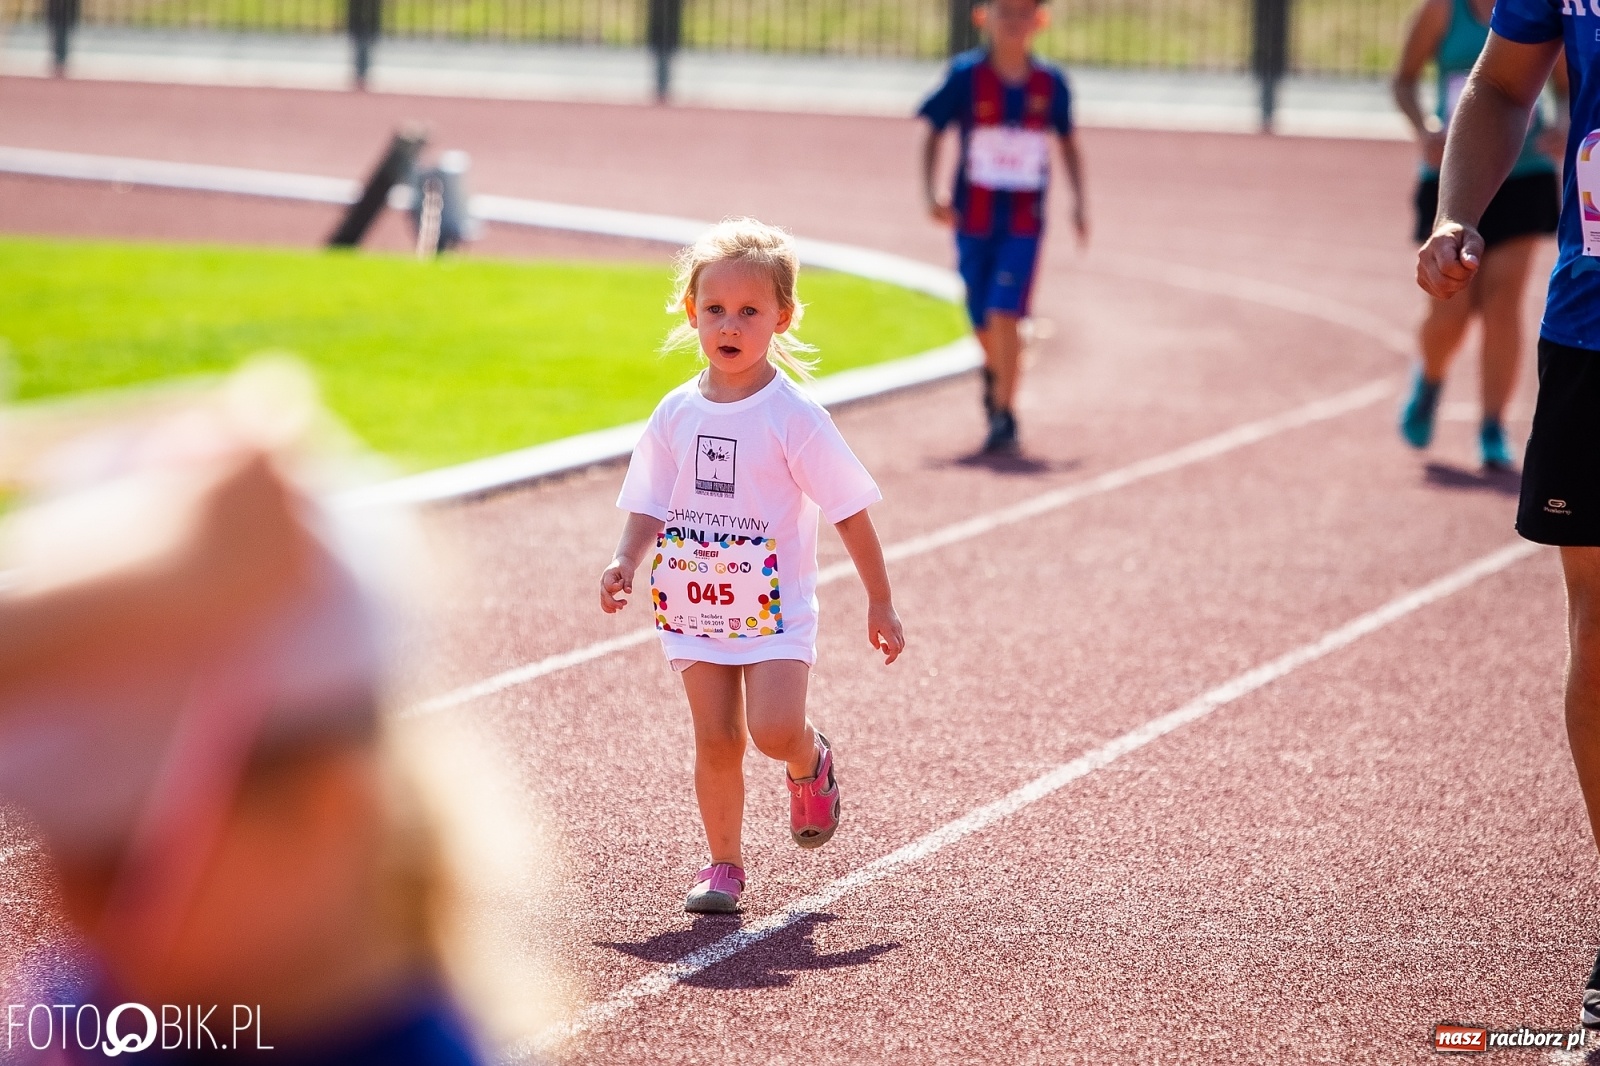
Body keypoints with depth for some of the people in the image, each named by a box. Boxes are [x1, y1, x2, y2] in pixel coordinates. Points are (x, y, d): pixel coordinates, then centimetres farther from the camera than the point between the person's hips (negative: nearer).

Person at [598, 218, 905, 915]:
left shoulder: (793, 417, -10)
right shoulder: (676, 415, 2)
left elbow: (850, 512, -5)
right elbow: (650, 506, 8)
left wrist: (880, 605, -3)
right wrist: (625, 562, -12)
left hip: (774, 602, -3)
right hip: (695, 602, 3)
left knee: (774, 730, -18)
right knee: (716, 739, 1)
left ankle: (810, 762, 16)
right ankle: (724, 864, 16)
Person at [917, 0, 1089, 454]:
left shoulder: (1050, 83, -3)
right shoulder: (967, 74, -6)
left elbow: (1067, 140, 12)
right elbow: (935, 132, 0)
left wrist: (1079, 200, 6)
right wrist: (930, 193, -12)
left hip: (1024, 221, -1)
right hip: (974, 217, 1)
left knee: (1006, 316, -15)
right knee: (983, 323, 11)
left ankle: (1004, 414, -8)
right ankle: (995, 371, 45)